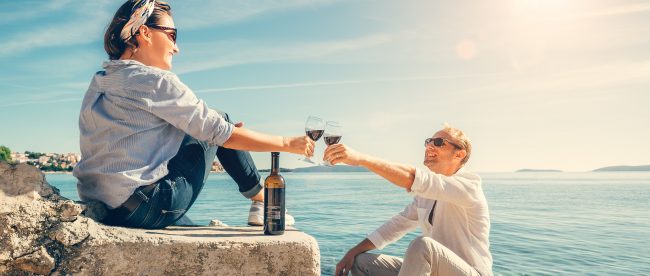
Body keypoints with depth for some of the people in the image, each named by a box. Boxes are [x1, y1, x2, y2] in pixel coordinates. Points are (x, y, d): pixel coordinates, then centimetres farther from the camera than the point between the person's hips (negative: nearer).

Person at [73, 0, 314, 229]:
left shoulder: (98, 84, 14)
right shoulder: (155, 81, -11)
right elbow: (226, 136, -12)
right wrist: (288, 143, -1)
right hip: (146, 209, -8)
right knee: (222, 120, 5)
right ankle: (262, 201, 16)